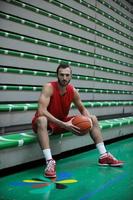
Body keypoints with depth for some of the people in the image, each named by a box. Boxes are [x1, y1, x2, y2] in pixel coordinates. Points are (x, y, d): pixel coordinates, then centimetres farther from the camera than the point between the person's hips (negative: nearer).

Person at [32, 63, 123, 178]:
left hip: (62, 122, 6)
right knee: (41, 120, -43)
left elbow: (82, 109, 8)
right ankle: (49, 161, -47)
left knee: (93, 119, 2)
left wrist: (88, 119, -16)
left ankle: (104, 156, 3)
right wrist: (63, 124, -41)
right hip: (48, 123, -6)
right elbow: (41, 111, -35)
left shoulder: (73, 91, -5)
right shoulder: (49, 87, -23)